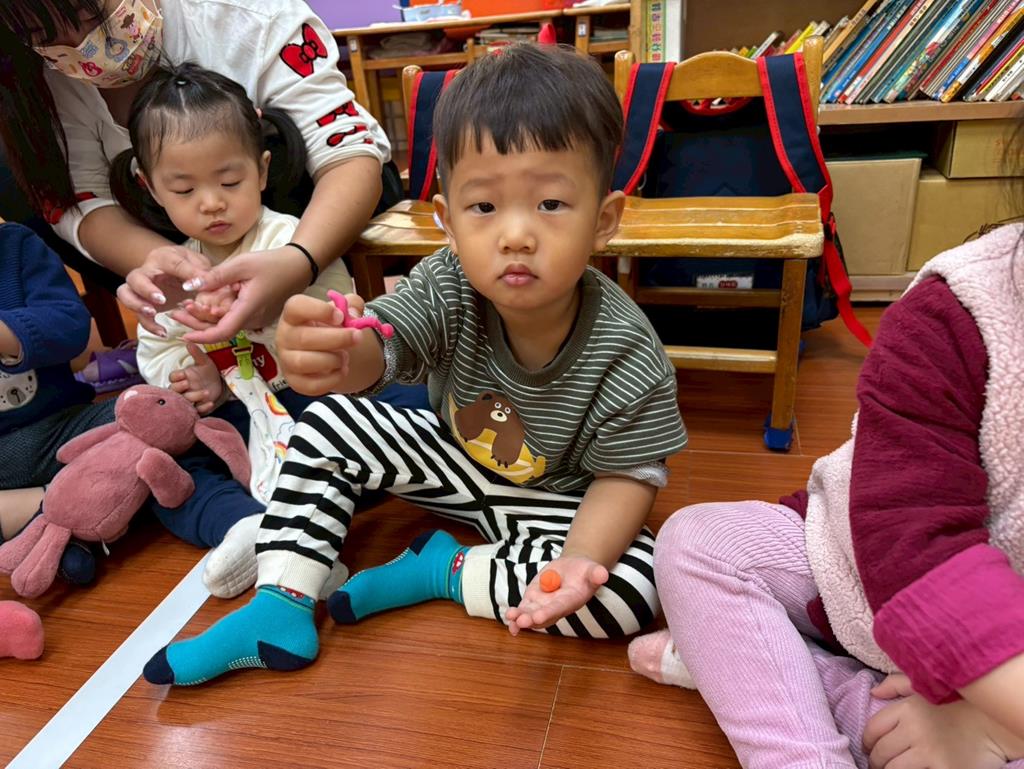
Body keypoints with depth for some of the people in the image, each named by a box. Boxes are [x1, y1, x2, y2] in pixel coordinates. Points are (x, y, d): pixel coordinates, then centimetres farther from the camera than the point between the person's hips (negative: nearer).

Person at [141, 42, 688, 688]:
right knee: (330, 424, -11)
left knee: (633, 591, -26)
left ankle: (442, 569, -9)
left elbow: (629, 476, -20)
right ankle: (280, 608, -3)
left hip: (554, 497, -2)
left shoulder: (627, 355, -30)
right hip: (454, 459, 3)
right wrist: (330, 357, -62)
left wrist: (579, 559, -37)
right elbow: (378, 348, -37)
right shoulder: (446, 288, -24)